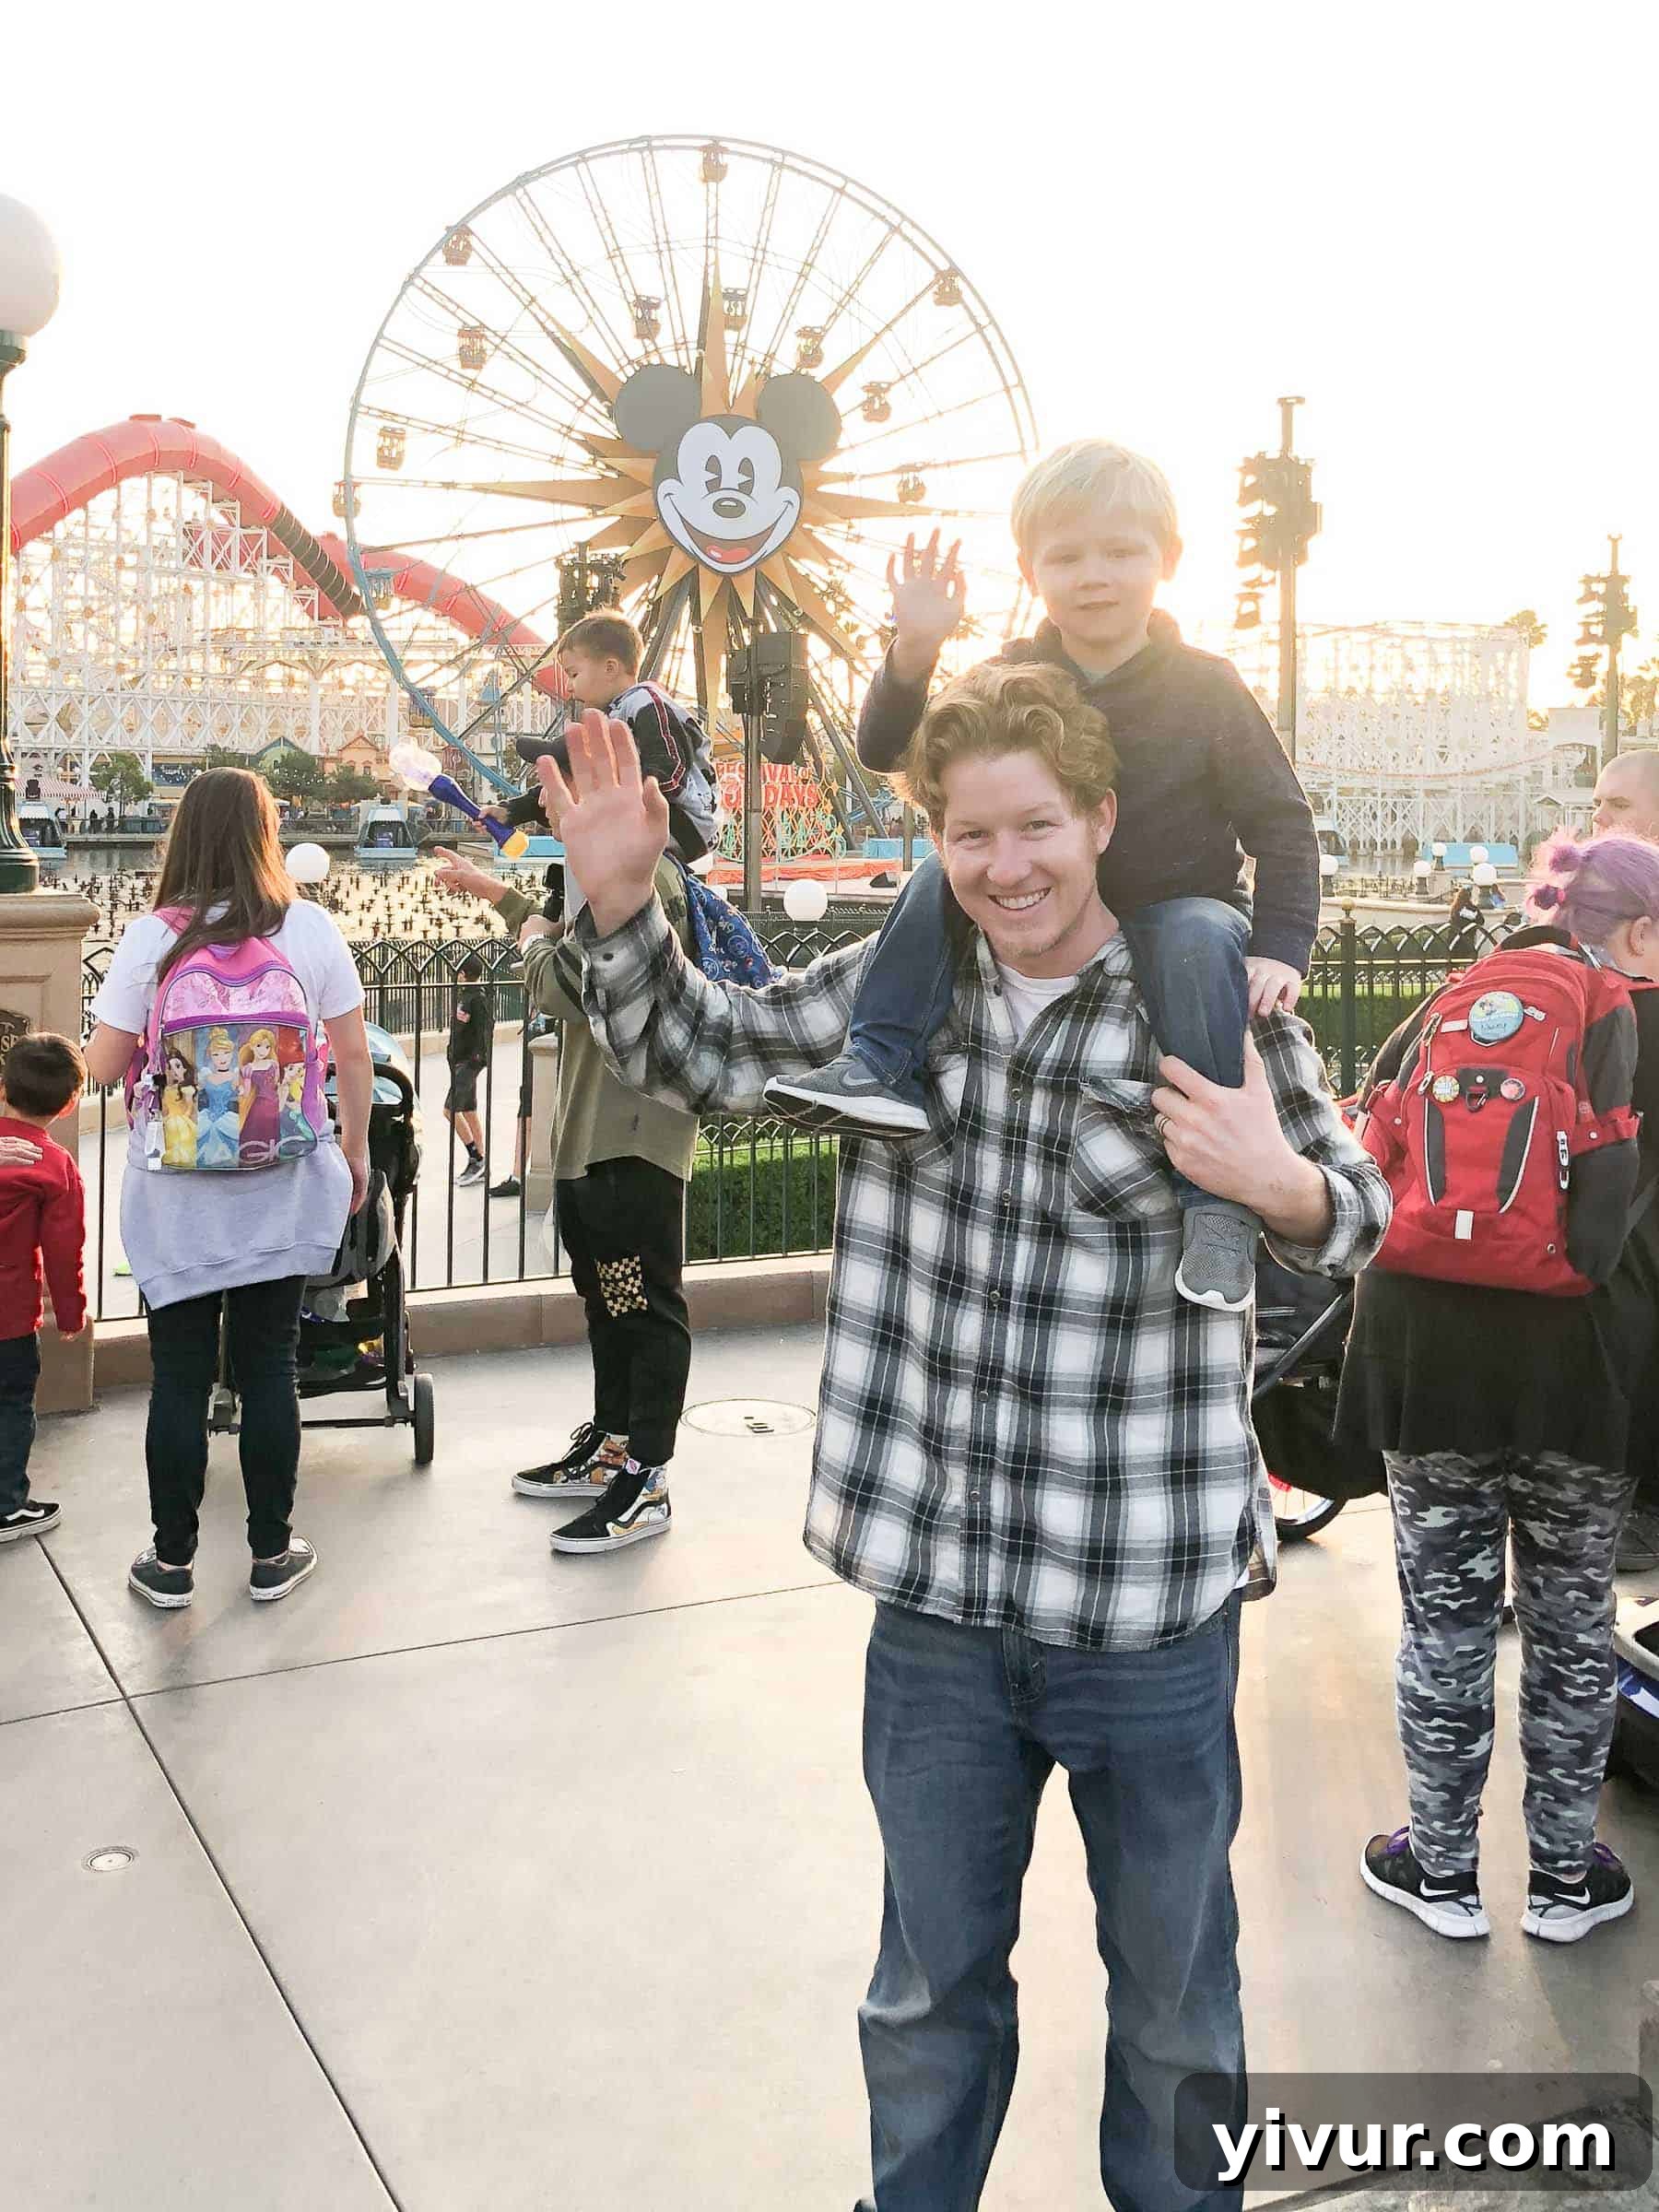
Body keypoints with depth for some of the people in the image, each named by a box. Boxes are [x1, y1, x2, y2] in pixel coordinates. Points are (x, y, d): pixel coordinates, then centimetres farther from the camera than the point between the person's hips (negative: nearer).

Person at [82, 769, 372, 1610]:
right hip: (282, 1191, 1)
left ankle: (171, 1561, 19)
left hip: (177, 1194, -1)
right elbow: (353, 1053, 0)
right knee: (268, 1367, 10)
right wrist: (355, 1151, 13)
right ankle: (271, 1554, 19)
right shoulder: (311, 927, -5)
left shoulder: (151, 935, -8)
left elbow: (103, 1065, -6)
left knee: (179, 1375, 8)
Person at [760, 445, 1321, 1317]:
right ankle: (880, 1066, -25)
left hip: (1176, 910, -3)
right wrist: (915, 650, -25)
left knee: (1201, 937, -36)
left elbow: (1281, 825, -5)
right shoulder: (1013, 681, 0)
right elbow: (885, 750, -7)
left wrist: (1279, 948, -19)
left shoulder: (1204, 688, -7)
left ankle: (1218, 1196, -35)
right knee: (941, 874, -18)